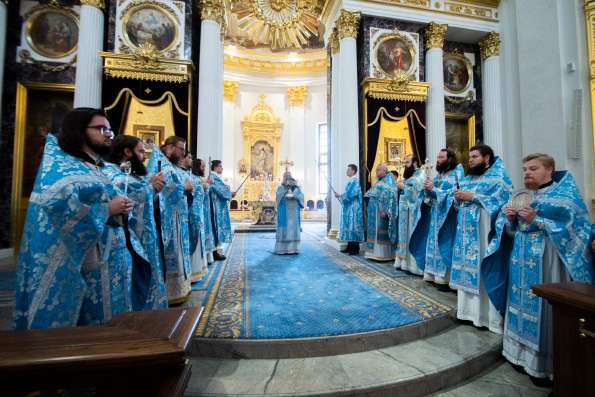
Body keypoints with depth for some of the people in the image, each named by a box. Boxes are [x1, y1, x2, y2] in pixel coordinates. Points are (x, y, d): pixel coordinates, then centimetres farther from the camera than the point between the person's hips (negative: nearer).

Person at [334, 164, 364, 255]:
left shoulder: (355, 180, -13)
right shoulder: (351, 181, 17)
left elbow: (350, 194, -21)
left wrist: (340, 196, -11)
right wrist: (340, 196, 8)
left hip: (353, 209, -10)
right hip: (349, 208, 10)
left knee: (353, 227, -6)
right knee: (349, 227, 11)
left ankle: (355, 248, 1)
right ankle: (350, 247, 18)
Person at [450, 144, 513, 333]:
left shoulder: (498, 176, -2)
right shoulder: (468, 178, 17)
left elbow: (502, 200, -16)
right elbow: (460, 203, 19)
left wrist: (472, 196, -17)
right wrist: (458, 197, -2)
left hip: (485, 233, -6)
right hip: (466, 232, 7)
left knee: (485, 273, -2)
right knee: (467, 269, 10)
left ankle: (489, 314, 10)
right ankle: (469, 309, 21)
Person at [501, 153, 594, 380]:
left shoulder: (565, 195, -3)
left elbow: (574, 228, -13)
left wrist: (536, 220, -19)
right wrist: (511, 218, -4)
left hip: (547, 262, -6)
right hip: (522, 259, 6)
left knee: (543, 307, -2)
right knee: (524, 304, 11)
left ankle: (545, 363, 13)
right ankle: (523, 352, 24)